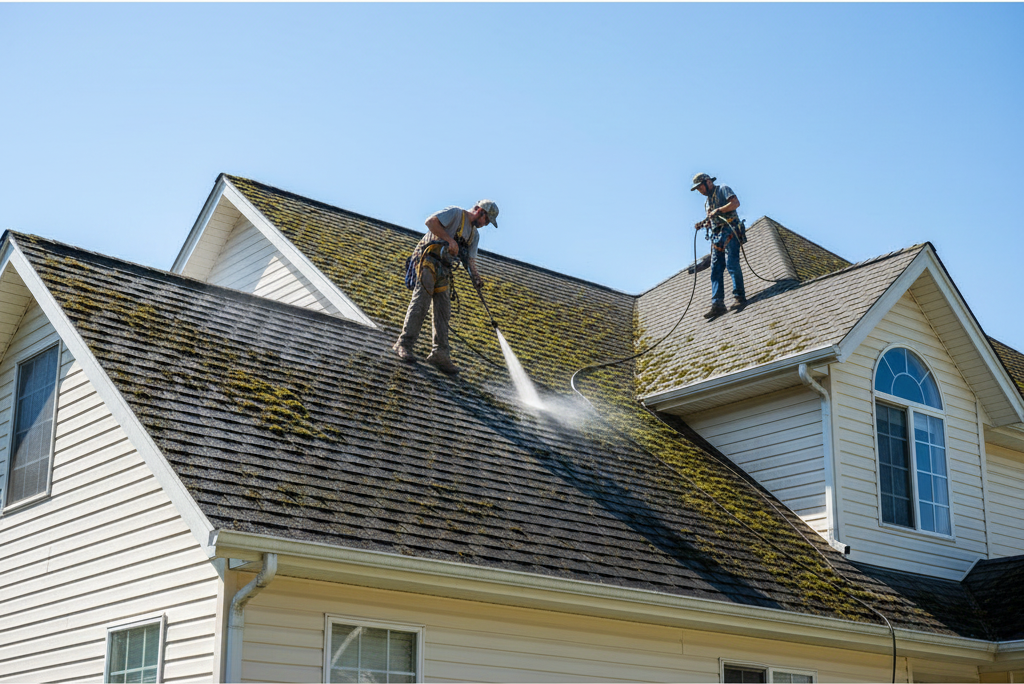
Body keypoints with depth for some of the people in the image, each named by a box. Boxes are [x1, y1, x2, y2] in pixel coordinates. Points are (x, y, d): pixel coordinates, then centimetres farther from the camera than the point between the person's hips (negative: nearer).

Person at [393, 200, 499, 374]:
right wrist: (450, 240, -18)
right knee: (421, 302, -14)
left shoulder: (475, 234, 20)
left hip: (444, 269, 8)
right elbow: (431, 221, -16)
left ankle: (440, 353, 4)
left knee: (443, 311, 3)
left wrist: (475, 276, -8)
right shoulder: (455, 213, -3)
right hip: (429, 260, -8)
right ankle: (404, 344, -13)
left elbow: (470, 259, 12)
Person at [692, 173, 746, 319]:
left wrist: (718, 211, -17)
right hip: (716, 235, 8)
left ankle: (739, 297, -15)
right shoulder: (707, 200, 28)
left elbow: (736, 203, -10)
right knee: (716, 270, -4)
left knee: (732, 264, -18)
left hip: (729, 231, -8)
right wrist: (703, 224, 8)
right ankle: (718, 304, -12)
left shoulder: (723, 189, 5)